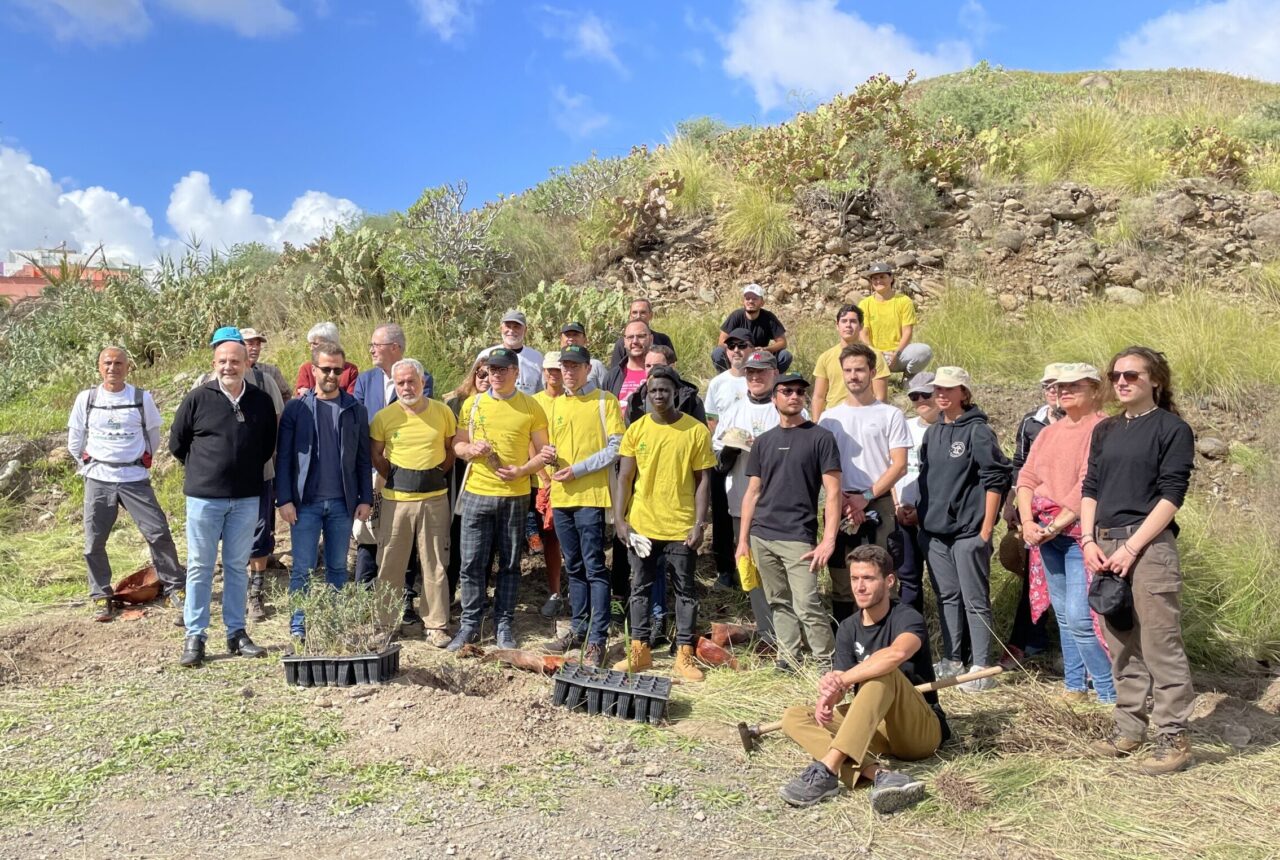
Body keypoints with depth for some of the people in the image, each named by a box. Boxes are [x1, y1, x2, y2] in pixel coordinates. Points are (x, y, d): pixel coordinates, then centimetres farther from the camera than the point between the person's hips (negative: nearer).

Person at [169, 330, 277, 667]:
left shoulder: (261, 401, 2)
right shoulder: (197, 399, -5)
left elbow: (268, 446, 16)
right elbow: (177, 444, 6)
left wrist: (249, 469, 11)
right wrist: (202, 469, 9)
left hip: (246, 499, 2)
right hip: (204, 497, -2)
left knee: (238, 566, 11)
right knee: (200, 567, 4)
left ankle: (237, 633, 20)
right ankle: (194, 637, 11)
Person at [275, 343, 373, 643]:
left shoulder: (355, 410, 6)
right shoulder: (296, 409, 2)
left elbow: (364, 459, 7)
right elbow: (283, 457, 0)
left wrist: (366, 498, 2)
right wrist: (284, 499, -7)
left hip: (342, 503, 2)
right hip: (306, 502, -2)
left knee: (338, 567, 10)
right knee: (302, 569, 1)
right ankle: (298, 627, 11)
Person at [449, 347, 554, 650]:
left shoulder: (531, 407, 2)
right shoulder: (472, 404, 7)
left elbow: (543, 453, 3)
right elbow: (456, 445, 13)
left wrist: (520, 470, -13)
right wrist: (471, 449, -9)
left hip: (515, 496, -1)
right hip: (476, 493, 1)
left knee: (509, 564, 7)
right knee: (472, 563, 2)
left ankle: (504, 626, 18)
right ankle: (469, 625, 14)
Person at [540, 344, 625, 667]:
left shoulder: (604, 401, -2)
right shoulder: (555, 404, 16)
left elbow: (616, 447, -8)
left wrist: (578, 470, -14)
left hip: (591, 494, -6)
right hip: (561, 495, 6)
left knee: (594, 568, -5)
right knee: (574, 568, 14)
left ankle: (597, 639, -2)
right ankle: (579, 629, 23)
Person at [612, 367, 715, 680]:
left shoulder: (696, 431, -4)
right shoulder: (636, 430, 2)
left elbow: (702, 481, -2)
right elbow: (624, 478, 3)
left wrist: (699, 524, -8)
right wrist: (619, 519, -5)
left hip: (681, 526, -2)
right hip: (641, 524, 2)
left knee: (685, 590, 6)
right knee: (640, 588, 10)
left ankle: (685, 655, 15)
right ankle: (639, 651, 21)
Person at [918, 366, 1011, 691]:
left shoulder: (977, 431, -8)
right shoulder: (932, 432, 13)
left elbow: (995, 480, -11)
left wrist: (986, 529, -14)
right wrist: (923, 513, 14)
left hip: (968, 530, -7)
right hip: (934, 530, 7)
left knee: (975, 600, -1)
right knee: (947, 596, 14)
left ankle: (982, 669, 5)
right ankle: (950, 661, 23)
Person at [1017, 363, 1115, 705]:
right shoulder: (1048, 433, 16)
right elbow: (1026, 477, 9)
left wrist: (1057, 525, -17)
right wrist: (1028, 521, -6)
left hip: (1081, 531, -7)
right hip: (1044, 533, 7)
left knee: (1079, 617, -11)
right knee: (1063, 614, 13)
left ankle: (1108, 694, 3)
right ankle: (1075, 686, 24)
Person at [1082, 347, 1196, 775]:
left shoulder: (1172, 429, -2)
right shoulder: (1105, 431, 15)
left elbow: (1171, 496, -9)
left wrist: (1131, 548, -15)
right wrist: (1089, 540, 0)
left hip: (1149, 546, -6)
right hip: (1105, 547, 6)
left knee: (1160, 644, -5)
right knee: (1121, 645, 12)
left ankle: (1173, 736, 5)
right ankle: (1129, 728, 21)